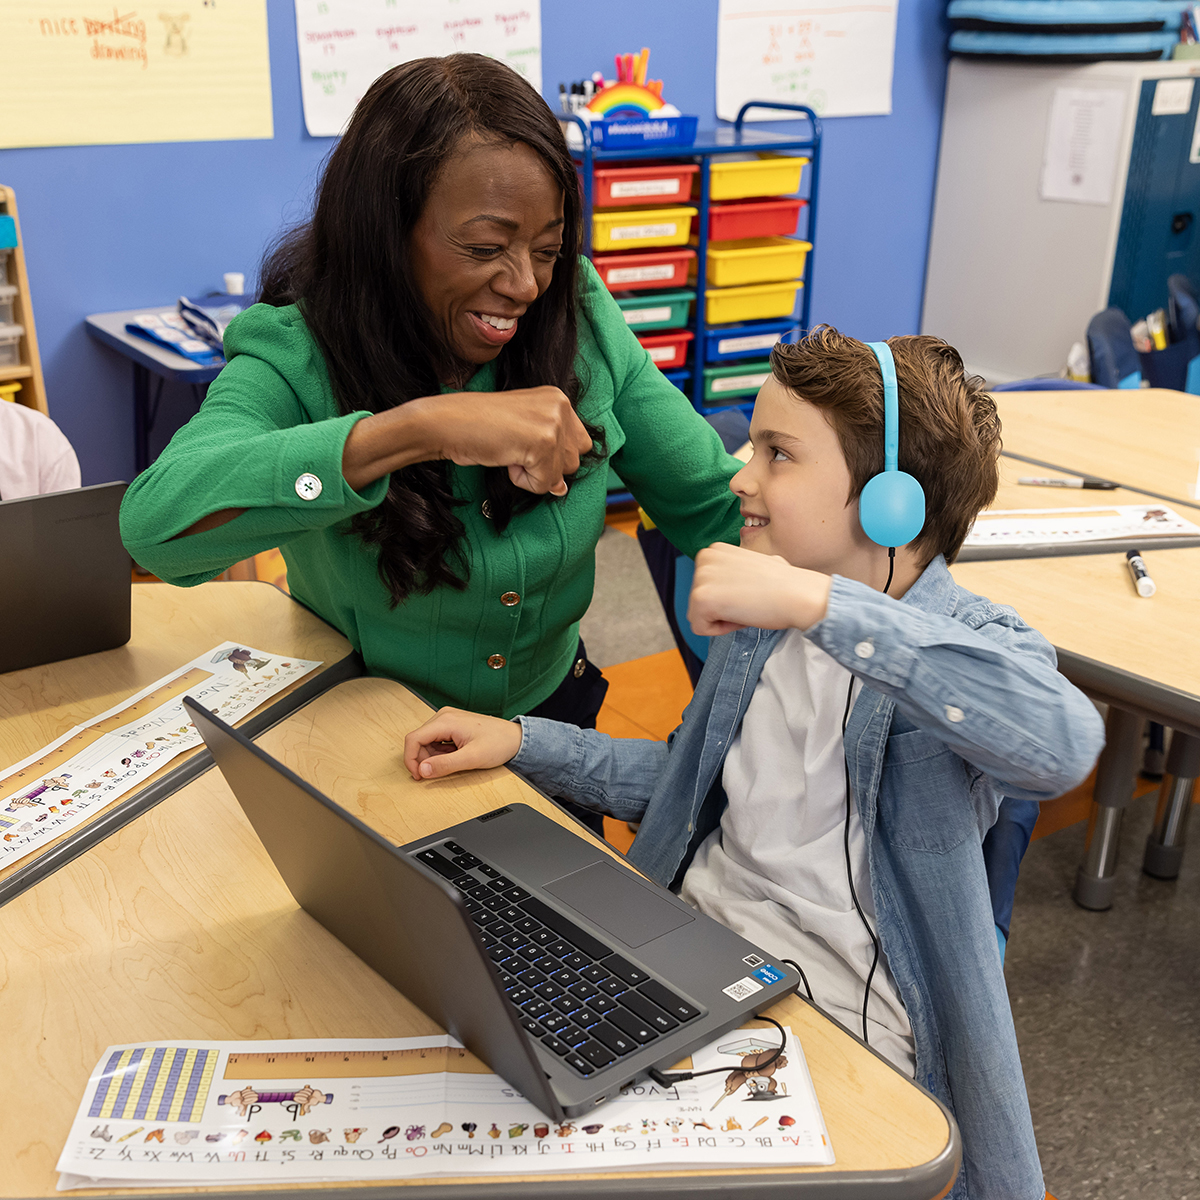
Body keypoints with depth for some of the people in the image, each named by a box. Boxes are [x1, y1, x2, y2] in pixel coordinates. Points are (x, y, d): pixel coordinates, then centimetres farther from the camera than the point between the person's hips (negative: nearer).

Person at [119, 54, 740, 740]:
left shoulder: (579, 317, -9)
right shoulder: (296, 360, -20)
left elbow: (717, 504, -5)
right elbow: (156, 523, -40)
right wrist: (417, 427, -47)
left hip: (551, 712, 5)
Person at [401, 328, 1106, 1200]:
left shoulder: (969, 641, -14)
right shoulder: (758, 618, 7)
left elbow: (1063, 743, -39)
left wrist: (821, 604, -40)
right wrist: (520, 741, 11)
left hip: (836, 1022, -6)